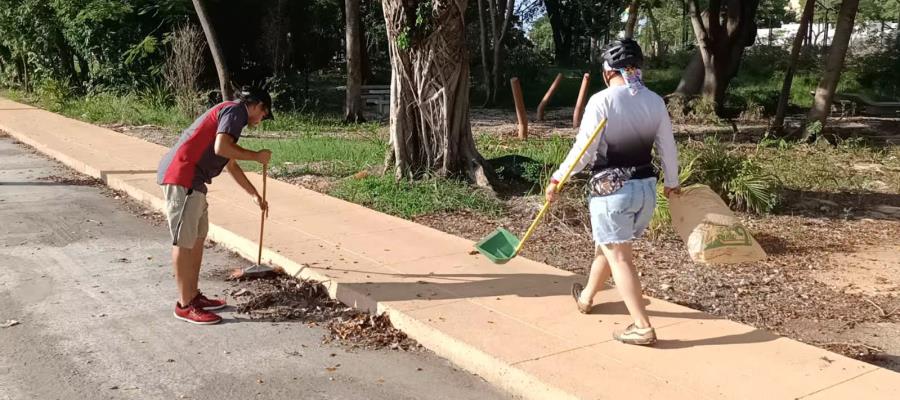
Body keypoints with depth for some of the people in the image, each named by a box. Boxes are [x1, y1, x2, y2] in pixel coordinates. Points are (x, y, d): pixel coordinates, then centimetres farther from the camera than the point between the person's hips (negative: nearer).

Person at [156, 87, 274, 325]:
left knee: (198, 237, 16)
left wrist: (254, 195, 38)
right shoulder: (235, 110, -7)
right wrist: (256, 156, -9)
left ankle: (193, 296, 25)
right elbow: (221, 148, -23)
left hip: (191, 180, 10)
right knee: (184, 241, -5)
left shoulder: (230, 113, 24)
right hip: (181, 177, -10)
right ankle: (185, 305, 2)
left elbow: (231, 165, 33)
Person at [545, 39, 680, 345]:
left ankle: (642, 327, 0)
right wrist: (671, 183, 26)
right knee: (607, 245, 24)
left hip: (612, 189, -6)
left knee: (619, 257, 1)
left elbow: (583, 149, -13)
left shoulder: (601, 101, -13)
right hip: (646, 188, 7)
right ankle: (586, 297, 45)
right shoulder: (655, 101, 3)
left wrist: (557, 179, -2)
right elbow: (668, 148, 11)